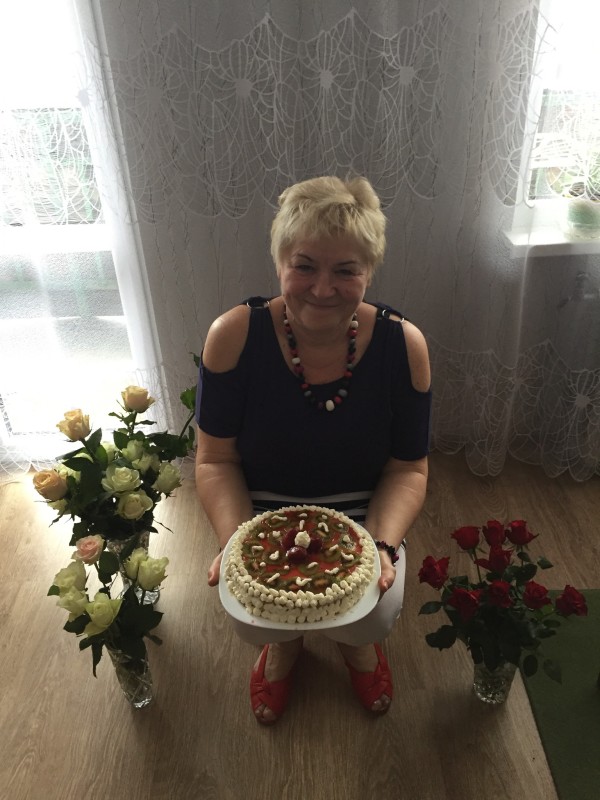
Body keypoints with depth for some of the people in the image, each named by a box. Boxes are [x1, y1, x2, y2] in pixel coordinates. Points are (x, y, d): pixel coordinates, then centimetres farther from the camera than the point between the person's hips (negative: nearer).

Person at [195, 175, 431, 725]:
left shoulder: (402, 344, -16)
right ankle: (284, 643, 23)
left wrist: (382, 546, -23)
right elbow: (216, 460, -11)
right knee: (254, 620, -21)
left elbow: (408, 469, -8)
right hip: (263, 512, 0)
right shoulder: (234, 337, -19)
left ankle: (357, 642, 24)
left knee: (374, 616, -20)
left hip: (362, 513, 1)